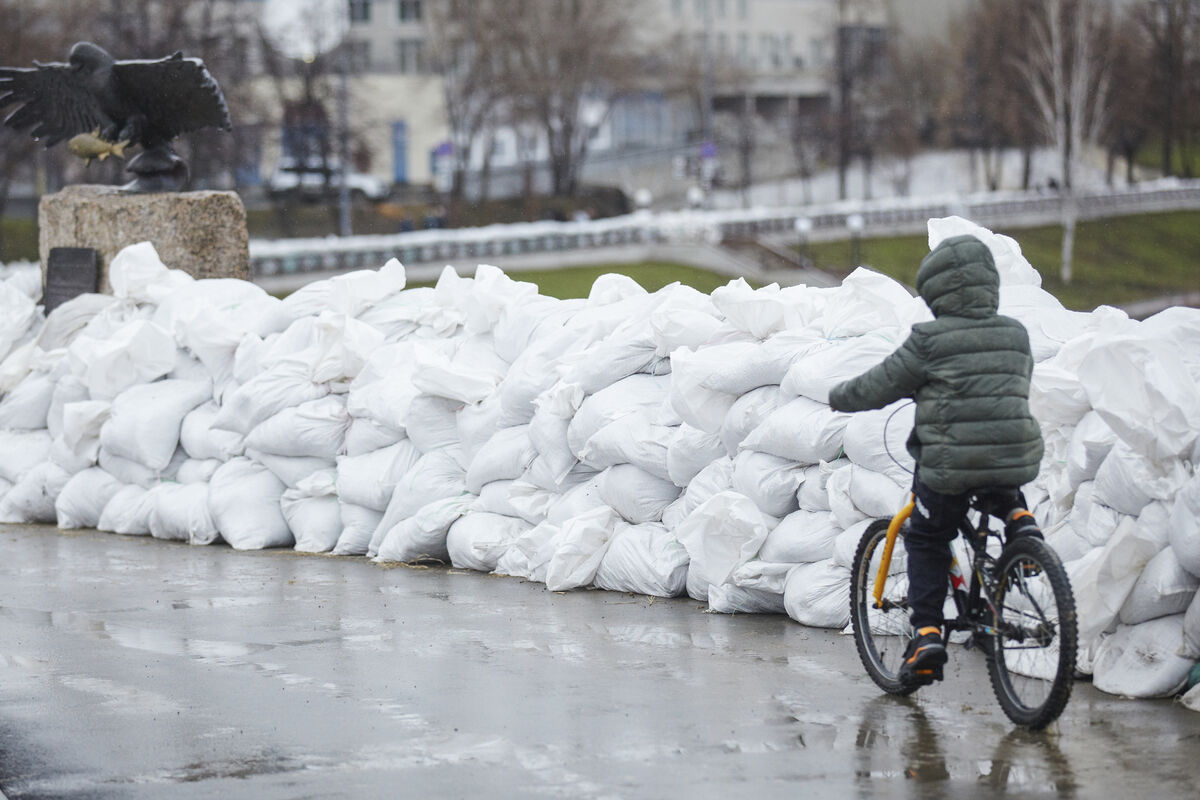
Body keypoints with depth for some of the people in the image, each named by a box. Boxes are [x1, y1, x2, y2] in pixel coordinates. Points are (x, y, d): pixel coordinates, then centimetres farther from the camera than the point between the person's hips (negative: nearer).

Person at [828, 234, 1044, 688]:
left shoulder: (930, 340, -8)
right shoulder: (1016, 335, 6)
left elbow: (876, 388, 0)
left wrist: (838, 397, 19)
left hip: (950, 465, -4)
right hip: (1016, 458, 4)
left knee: (926, 542, 16)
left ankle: (927, 634, 5)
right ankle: (1017, 516, 14)